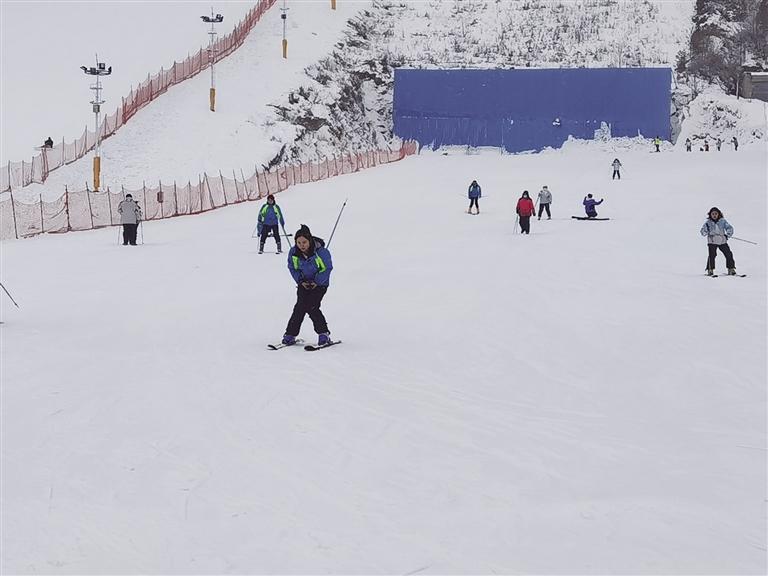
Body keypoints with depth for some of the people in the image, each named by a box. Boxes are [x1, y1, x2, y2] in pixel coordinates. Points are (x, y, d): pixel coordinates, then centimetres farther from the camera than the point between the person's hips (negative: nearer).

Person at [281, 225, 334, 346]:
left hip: (319, 284, -3)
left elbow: (327, 268, -11)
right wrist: (301, 281, -8)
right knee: (300, 307, -12)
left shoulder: (321, 252, -24)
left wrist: (317, 282, -15)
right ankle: (290, 334, -4)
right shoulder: (293, 252, -13)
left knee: (311, 307, -18)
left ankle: (324, 334, -7)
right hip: (304, 283, 3)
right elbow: (292, 268, 4)